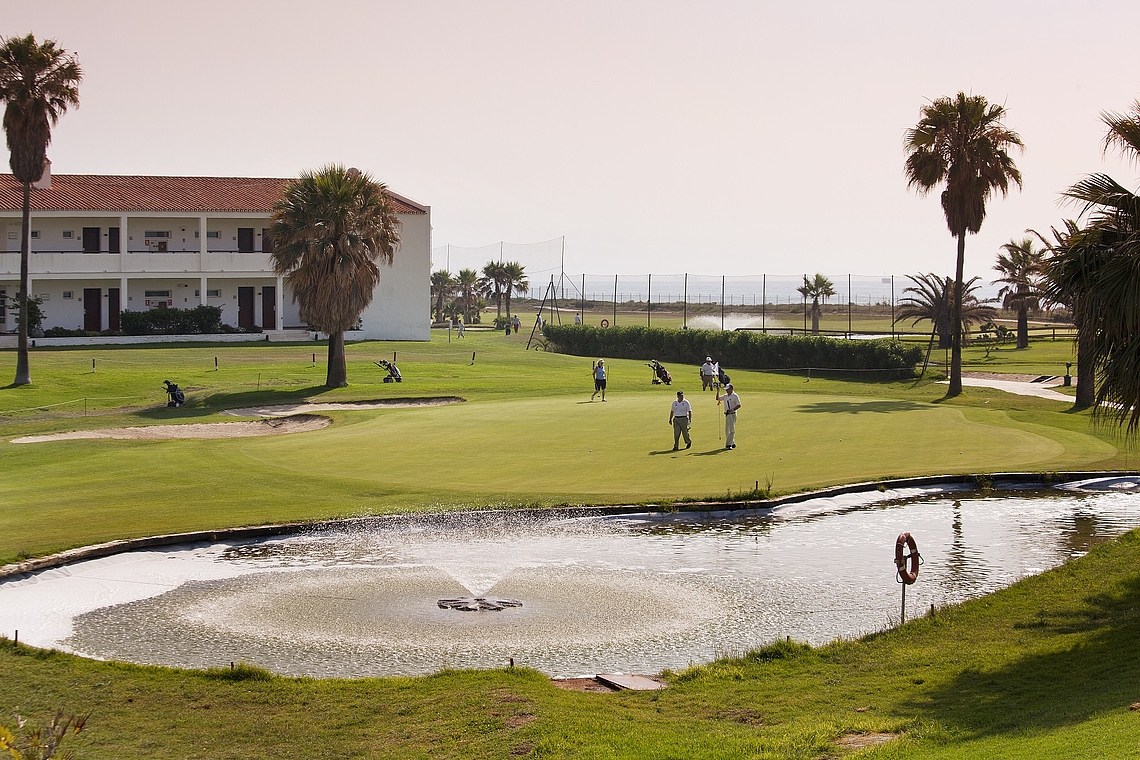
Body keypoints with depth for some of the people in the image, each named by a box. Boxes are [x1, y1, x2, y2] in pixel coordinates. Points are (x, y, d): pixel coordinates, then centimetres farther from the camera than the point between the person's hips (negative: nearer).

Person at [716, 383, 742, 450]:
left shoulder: (735, 396, -9)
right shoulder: (725, 396, 12)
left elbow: (739, 405, -10)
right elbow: (717, 398, 18)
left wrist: (733, 409, -24)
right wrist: (718, 392, 4)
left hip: (732, 415, -8)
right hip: (726, 415, 8)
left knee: (731, 430, -10)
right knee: (727, 430, 10)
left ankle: (729, 444, -12)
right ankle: (732, 443, 20)